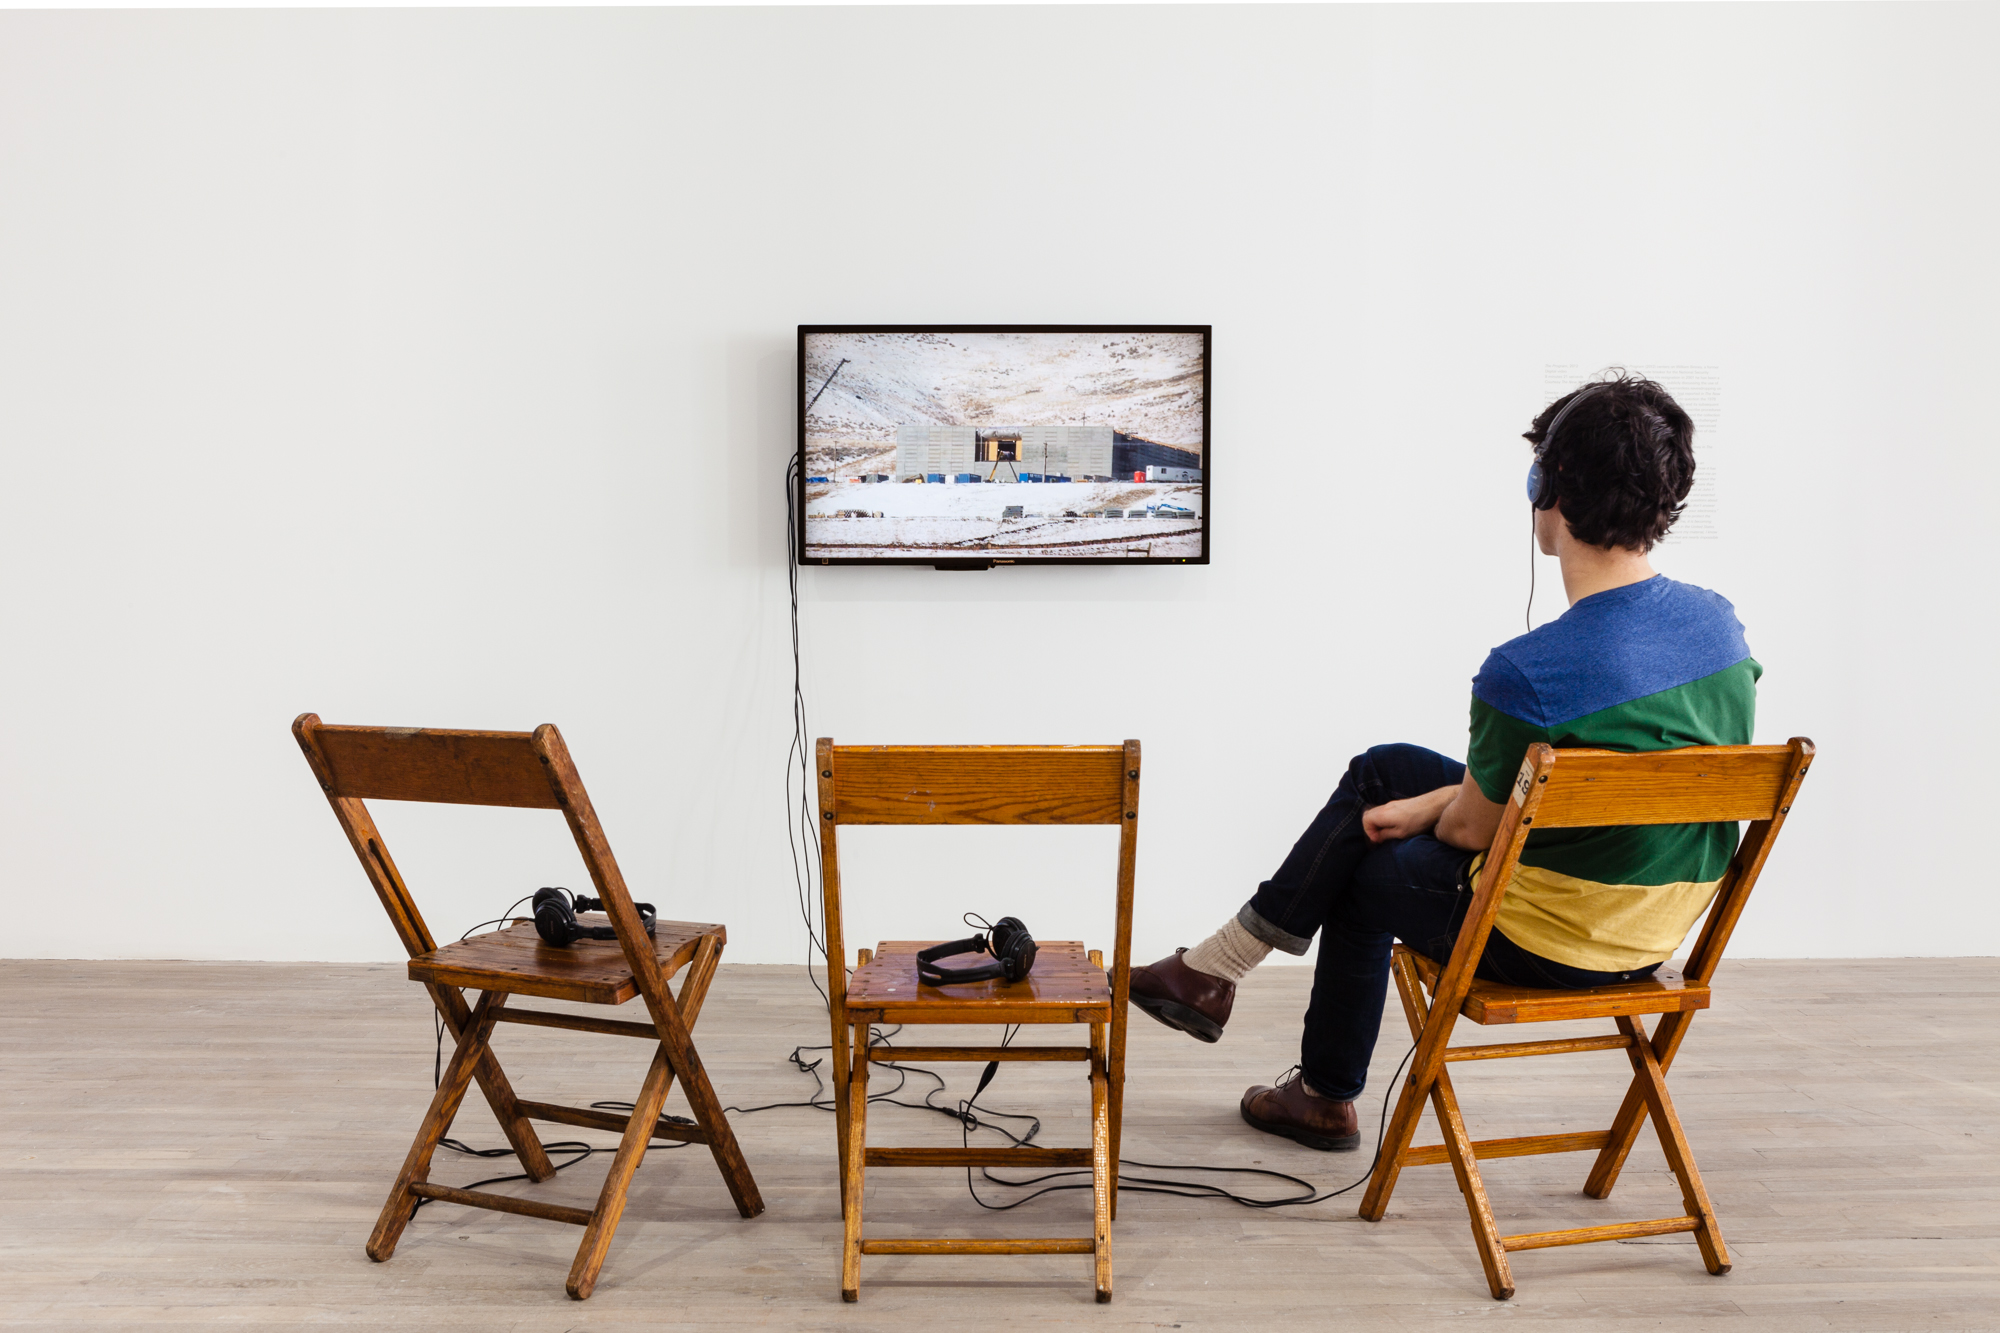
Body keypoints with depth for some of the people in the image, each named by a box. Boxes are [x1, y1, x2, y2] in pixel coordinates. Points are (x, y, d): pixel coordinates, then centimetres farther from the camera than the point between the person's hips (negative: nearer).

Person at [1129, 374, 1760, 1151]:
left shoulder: (1528, 675, -29)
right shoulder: (1719, 623, -3)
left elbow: (1472, 830, -14)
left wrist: (1429, 815, 11)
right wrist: (1434, 804, 8)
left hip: (1550, 941, -8)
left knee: (1367, 873, 21)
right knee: (1382, 771, 16)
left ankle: (1327, 1099, 42)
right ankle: (1215, 969, 25)